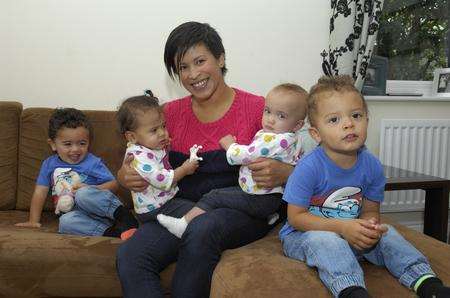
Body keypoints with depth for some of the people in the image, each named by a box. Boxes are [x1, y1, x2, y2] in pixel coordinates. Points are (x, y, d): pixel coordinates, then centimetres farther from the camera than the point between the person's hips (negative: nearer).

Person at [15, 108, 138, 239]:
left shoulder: (93, 162, 4)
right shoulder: (50, 164, 15)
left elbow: (113, 184, 0)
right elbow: (40, 193, 15)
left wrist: (89, 189, -14)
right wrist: (33, 221, 8)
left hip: (102, 208, -3)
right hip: (78, 214, 3)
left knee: (83, 194, -34)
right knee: (65, 221, -33)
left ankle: (124, 216, -36)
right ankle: (110, 232, -40)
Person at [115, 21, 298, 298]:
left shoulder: (258, 109, 0)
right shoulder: (170, 113, 11)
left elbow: (298, 170, 2)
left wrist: (282, 173, -22)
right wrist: (125, 176, -6)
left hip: (240, 211, -2)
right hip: (181, 207, 3)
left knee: (201, 229, -35)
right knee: (129, 255, -25)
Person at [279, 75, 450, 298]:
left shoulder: (372, 166, -7)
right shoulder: (309, 167, -24)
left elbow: (370, 211, 5)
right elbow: (296, 217, -19)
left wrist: (370, 226, -21)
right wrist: (341, 227, -27)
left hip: (352, 235, 5)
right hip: (304, 235, -5)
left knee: (386, 234, -12)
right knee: (325, 242, -35)